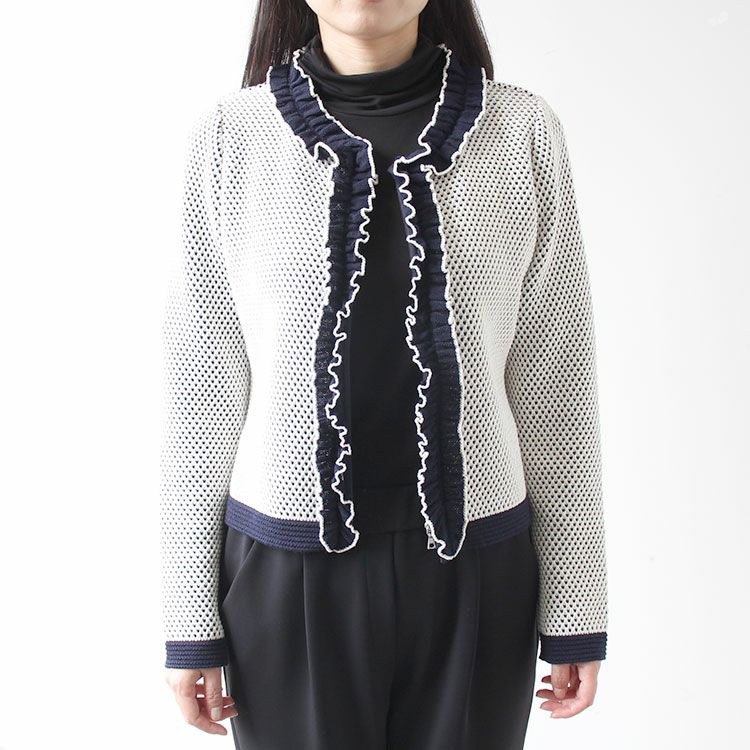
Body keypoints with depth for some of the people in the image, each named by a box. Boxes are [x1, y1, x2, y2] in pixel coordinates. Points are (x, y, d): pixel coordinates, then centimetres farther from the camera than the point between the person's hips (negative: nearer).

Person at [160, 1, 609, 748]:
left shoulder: (523, 133, -3)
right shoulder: (230, 135, -4)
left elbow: (554, 383, -1)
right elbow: (203, 388, -1)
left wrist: (576, 610, 2)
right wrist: (189, 619, 1)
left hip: (472, 573, 1)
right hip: (288, 572, 0)